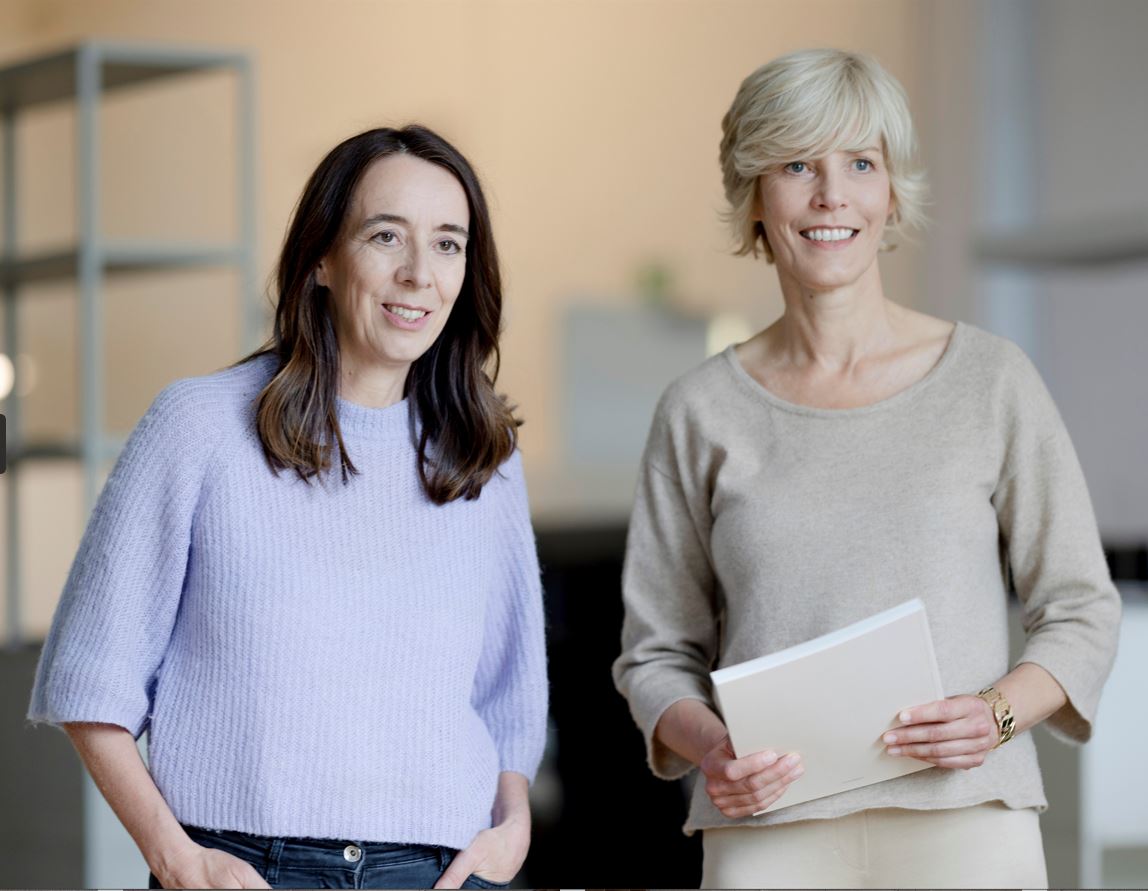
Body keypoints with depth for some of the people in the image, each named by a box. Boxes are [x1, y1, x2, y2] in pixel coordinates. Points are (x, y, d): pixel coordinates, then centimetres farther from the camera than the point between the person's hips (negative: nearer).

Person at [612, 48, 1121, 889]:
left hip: (964, 823, 0)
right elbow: (656, 652, 11)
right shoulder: (703, 411, 7)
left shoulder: (990, 379, 5)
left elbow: (1081, 611, 8)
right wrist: (708, 747, -9)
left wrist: (999, 713, -10)